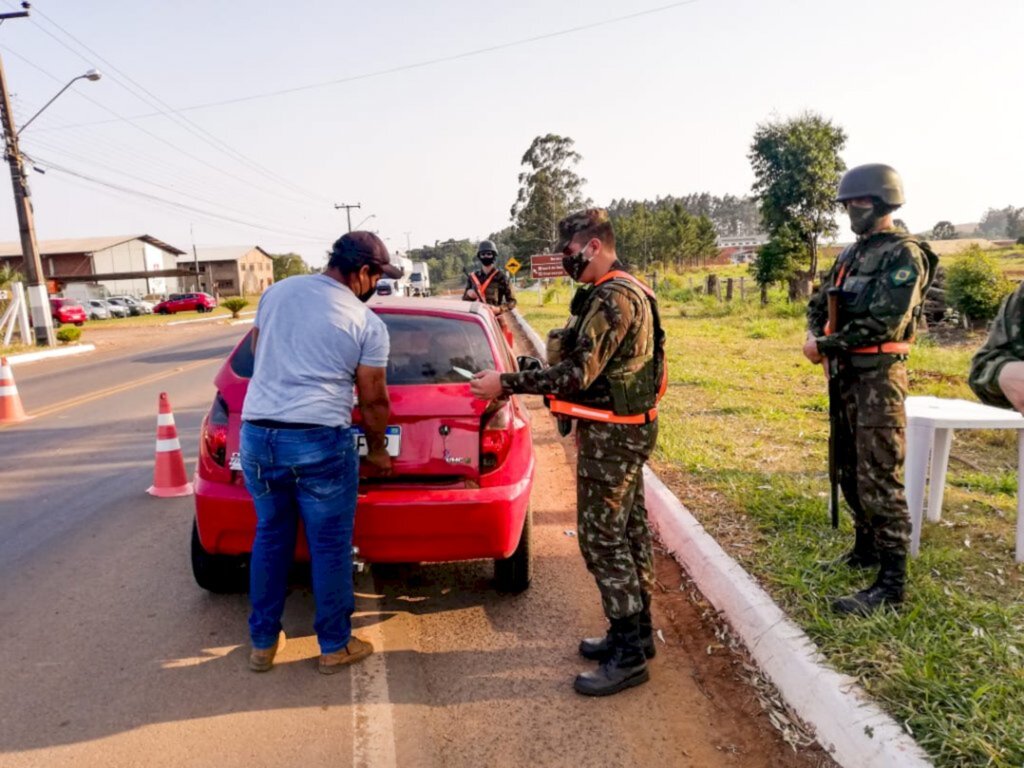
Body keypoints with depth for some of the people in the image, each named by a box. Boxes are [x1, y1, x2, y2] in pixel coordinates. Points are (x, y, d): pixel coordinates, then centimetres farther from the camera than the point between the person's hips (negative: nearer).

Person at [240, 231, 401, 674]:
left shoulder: (277, 292, 11)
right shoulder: (368, 324, -3)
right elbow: (373, 399, 2)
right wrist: (377, 451, 17)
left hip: (257, 433, 5)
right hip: (320, 441, -5)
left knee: (270, 538, 19)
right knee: (330, 546, 10)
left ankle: (263, 644, 30)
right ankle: (335, 646, 23)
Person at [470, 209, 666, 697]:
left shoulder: (614, 298, -20)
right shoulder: (618, 292, 13)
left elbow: (579, 372, -26)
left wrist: (506, 384, -22)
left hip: (611, 435, -11)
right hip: (625, 429, 11)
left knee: (602, 538, -4)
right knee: (627, 531, 16)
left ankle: (628, 656, 7)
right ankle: (635, 633, 29)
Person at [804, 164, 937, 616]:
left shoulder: (904, 255, -11)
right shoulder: (851, 254, 15)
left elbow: (882, 323, -20)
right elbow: (819, 303, 16)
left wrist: (825, 346, -15)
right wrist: (815, 336, -4)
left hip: (879, 377, -9)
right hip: (847, 374, 9)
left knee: (878, 480, -9)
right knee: (850, 471, 16)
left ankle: (891, 584, -2)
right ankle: (866, 549, 31)